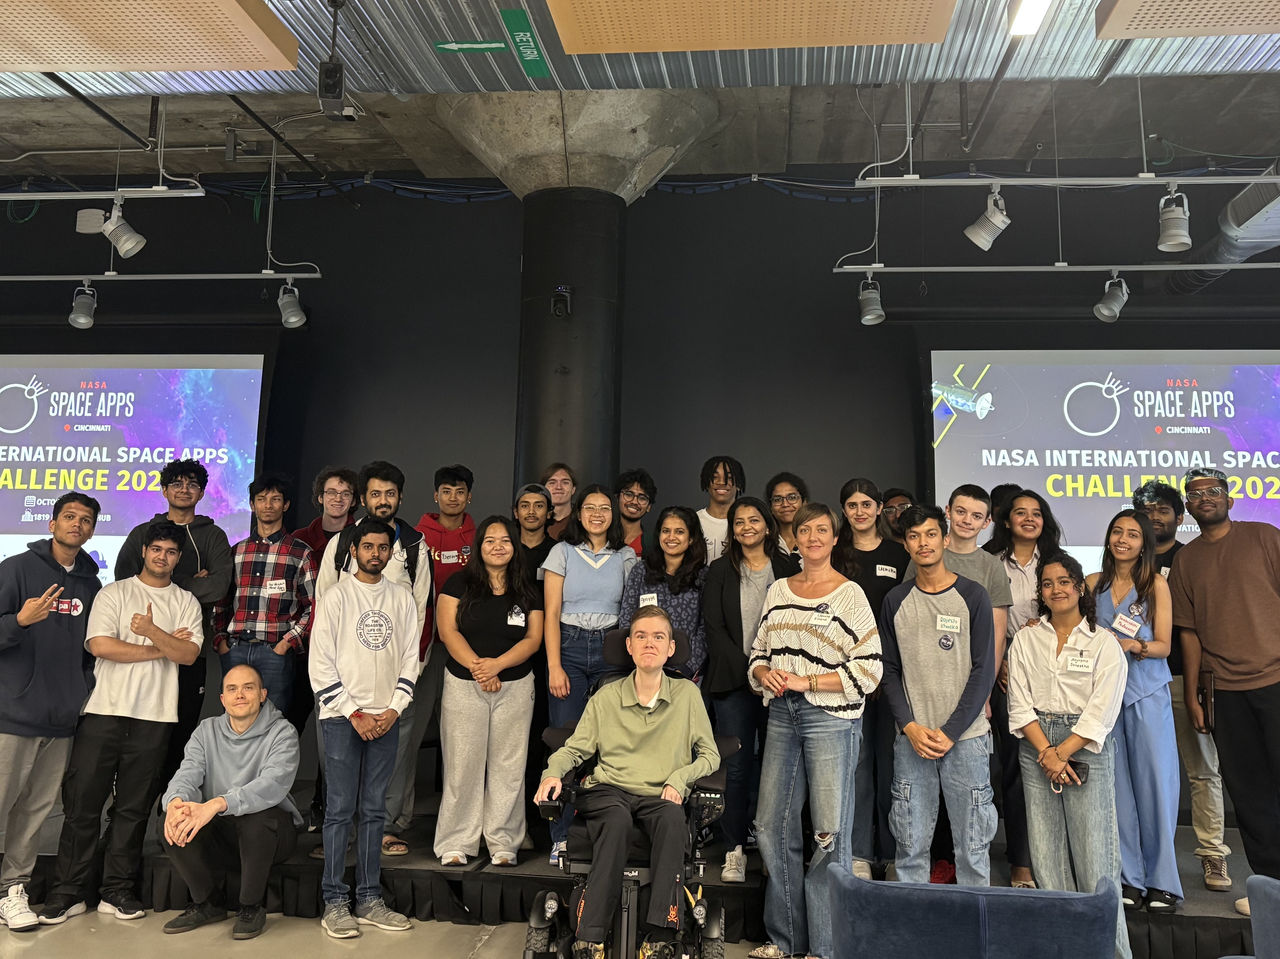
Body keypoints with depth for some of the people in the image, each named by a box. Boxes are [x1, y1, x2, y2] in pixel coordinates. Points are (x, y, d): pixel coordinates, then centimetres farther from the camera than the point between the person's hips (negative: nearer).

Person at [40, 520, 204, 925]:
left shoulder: (186, 602, 11)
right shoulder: (114, 593, 5)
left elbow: (189, 654, -2)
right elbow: (100, 645, -8)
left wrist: (151, 629, -15)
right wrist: (164, 648, -6)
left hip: (155, 716, 1)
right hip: (104, 709, -1)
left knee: (134, 806, 6)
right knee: (82, 800, 1)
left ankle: (117, 890, 16)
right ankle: (67, 892, 12)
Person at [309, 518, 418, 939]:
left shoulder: (402, 597, 8)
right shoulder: (336, 596, -2)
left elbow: (410, 659, 9)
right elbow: (321, 664, -6)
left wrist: (394, 709, -3)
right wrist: (355, 714, -9)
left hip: (386, 718, 3)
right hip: (342, 716, -3)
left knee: (374, 810, 8)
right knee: (340, 810, -1)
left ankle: (368, 899, 17)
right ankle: (335, 902, 9)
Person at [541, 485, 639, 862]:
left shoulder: (625, 556, 10)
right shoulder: (563, 552, 4)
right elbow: (551, 613, 0)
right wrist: (555, 666, -8)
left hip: (611, 650, 2)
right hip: (569, 647, -1)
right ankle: (562, 837, 5)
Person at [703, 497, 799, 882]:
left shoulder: (789, 568, 10)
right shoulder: (719, 572, 9)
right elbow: (714, 627, 1)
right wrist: (747, 671, -9)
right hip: (734, 681, 0)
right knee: (737, 766, -2)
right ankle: (735, 850, 7)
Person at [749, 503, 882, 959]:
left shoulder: (850, 594, -4)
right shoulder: (778, 591, 12)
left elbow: (868, 669, -9)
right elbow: (758, 652, 18)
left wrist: (807, 682, -15)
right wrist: (764, 672, -4)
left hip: (830, 716, -5)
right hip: (781, 715, 5)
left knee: (830, 832, -1)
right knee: (772, 826, 9)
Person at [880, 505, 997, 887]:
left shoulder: (973, 596, 0)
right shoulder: (895, 600, 8)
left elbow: (983, 670, -3)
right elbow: (889, 670, 8)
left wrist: (951, 732, -9)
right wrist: (910, 727, -5)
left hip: (965, 737, -2)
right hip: (912, 739, 2)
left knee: (972, 845, 5)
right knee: (910, 844, 6)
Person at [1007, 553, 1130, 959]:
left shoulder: (1104, 643, 0)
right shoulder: (1025, 640, 8)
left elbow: (1101, 712, -6)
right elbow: (1019, 704, 2)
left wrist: (1061, 753, -11)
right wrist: (1047, 753, -8)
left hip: (1087, 749, -3)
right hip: (1036, 748, 3)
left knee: (1095, 856, -4)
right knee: (1046, 855, 5)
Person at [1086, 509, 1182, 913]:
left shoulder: (1156, 584, 2)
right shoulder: (1094, 583, 9)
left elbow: (1163, 646, 0)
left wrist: (1134, 645, -19)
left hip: (1148, 694, -2)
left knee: (1155, 784, -2)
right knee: (1117, 788, 4)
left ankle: (1162, 881, 9)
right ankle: (1128, 878, 12)